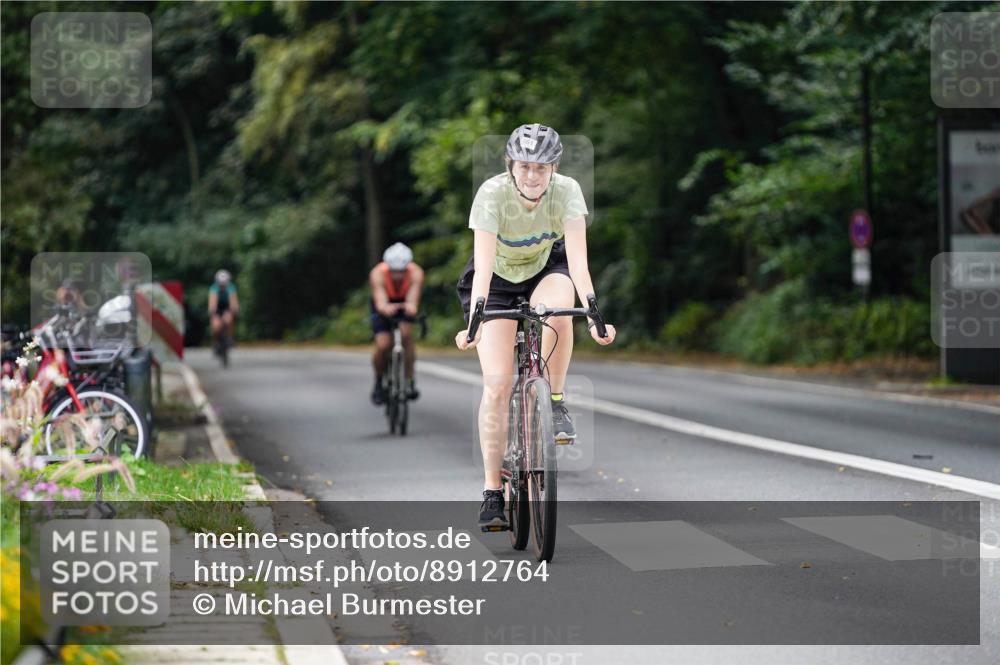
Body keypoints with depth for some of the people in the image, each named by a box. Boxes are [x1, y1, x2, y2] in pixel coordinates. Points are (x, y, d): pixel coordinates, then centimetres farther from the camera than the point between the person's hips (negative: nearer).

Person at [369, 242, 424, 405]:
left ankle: (410, 381, -15)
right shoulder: (378, 274, -35)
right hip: (383, 307, -1)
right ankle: (378, 382, 9)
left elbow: (413, 299, -45)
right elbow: (380, 303, -46)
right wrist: (385, 309, -70)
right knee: (383, 345, -18)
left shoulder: (416, 274, -33)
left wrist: (411, 307, -69)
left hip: (404, 305, 1)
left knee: (406, 334, -27)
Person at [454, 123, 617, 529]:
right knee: (497, 384, -13)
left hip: (545, 271, 1)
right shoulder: (492, 194, -29)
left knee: (557, 307, -37)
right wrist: (475, 323, -49)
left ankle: (555, 404, -15)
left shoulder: (567, 192, -25)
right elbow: (483, 267, -36)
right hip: (498, 281, -1)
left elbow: (578, 260, -31)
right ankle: (493, 491, -4)